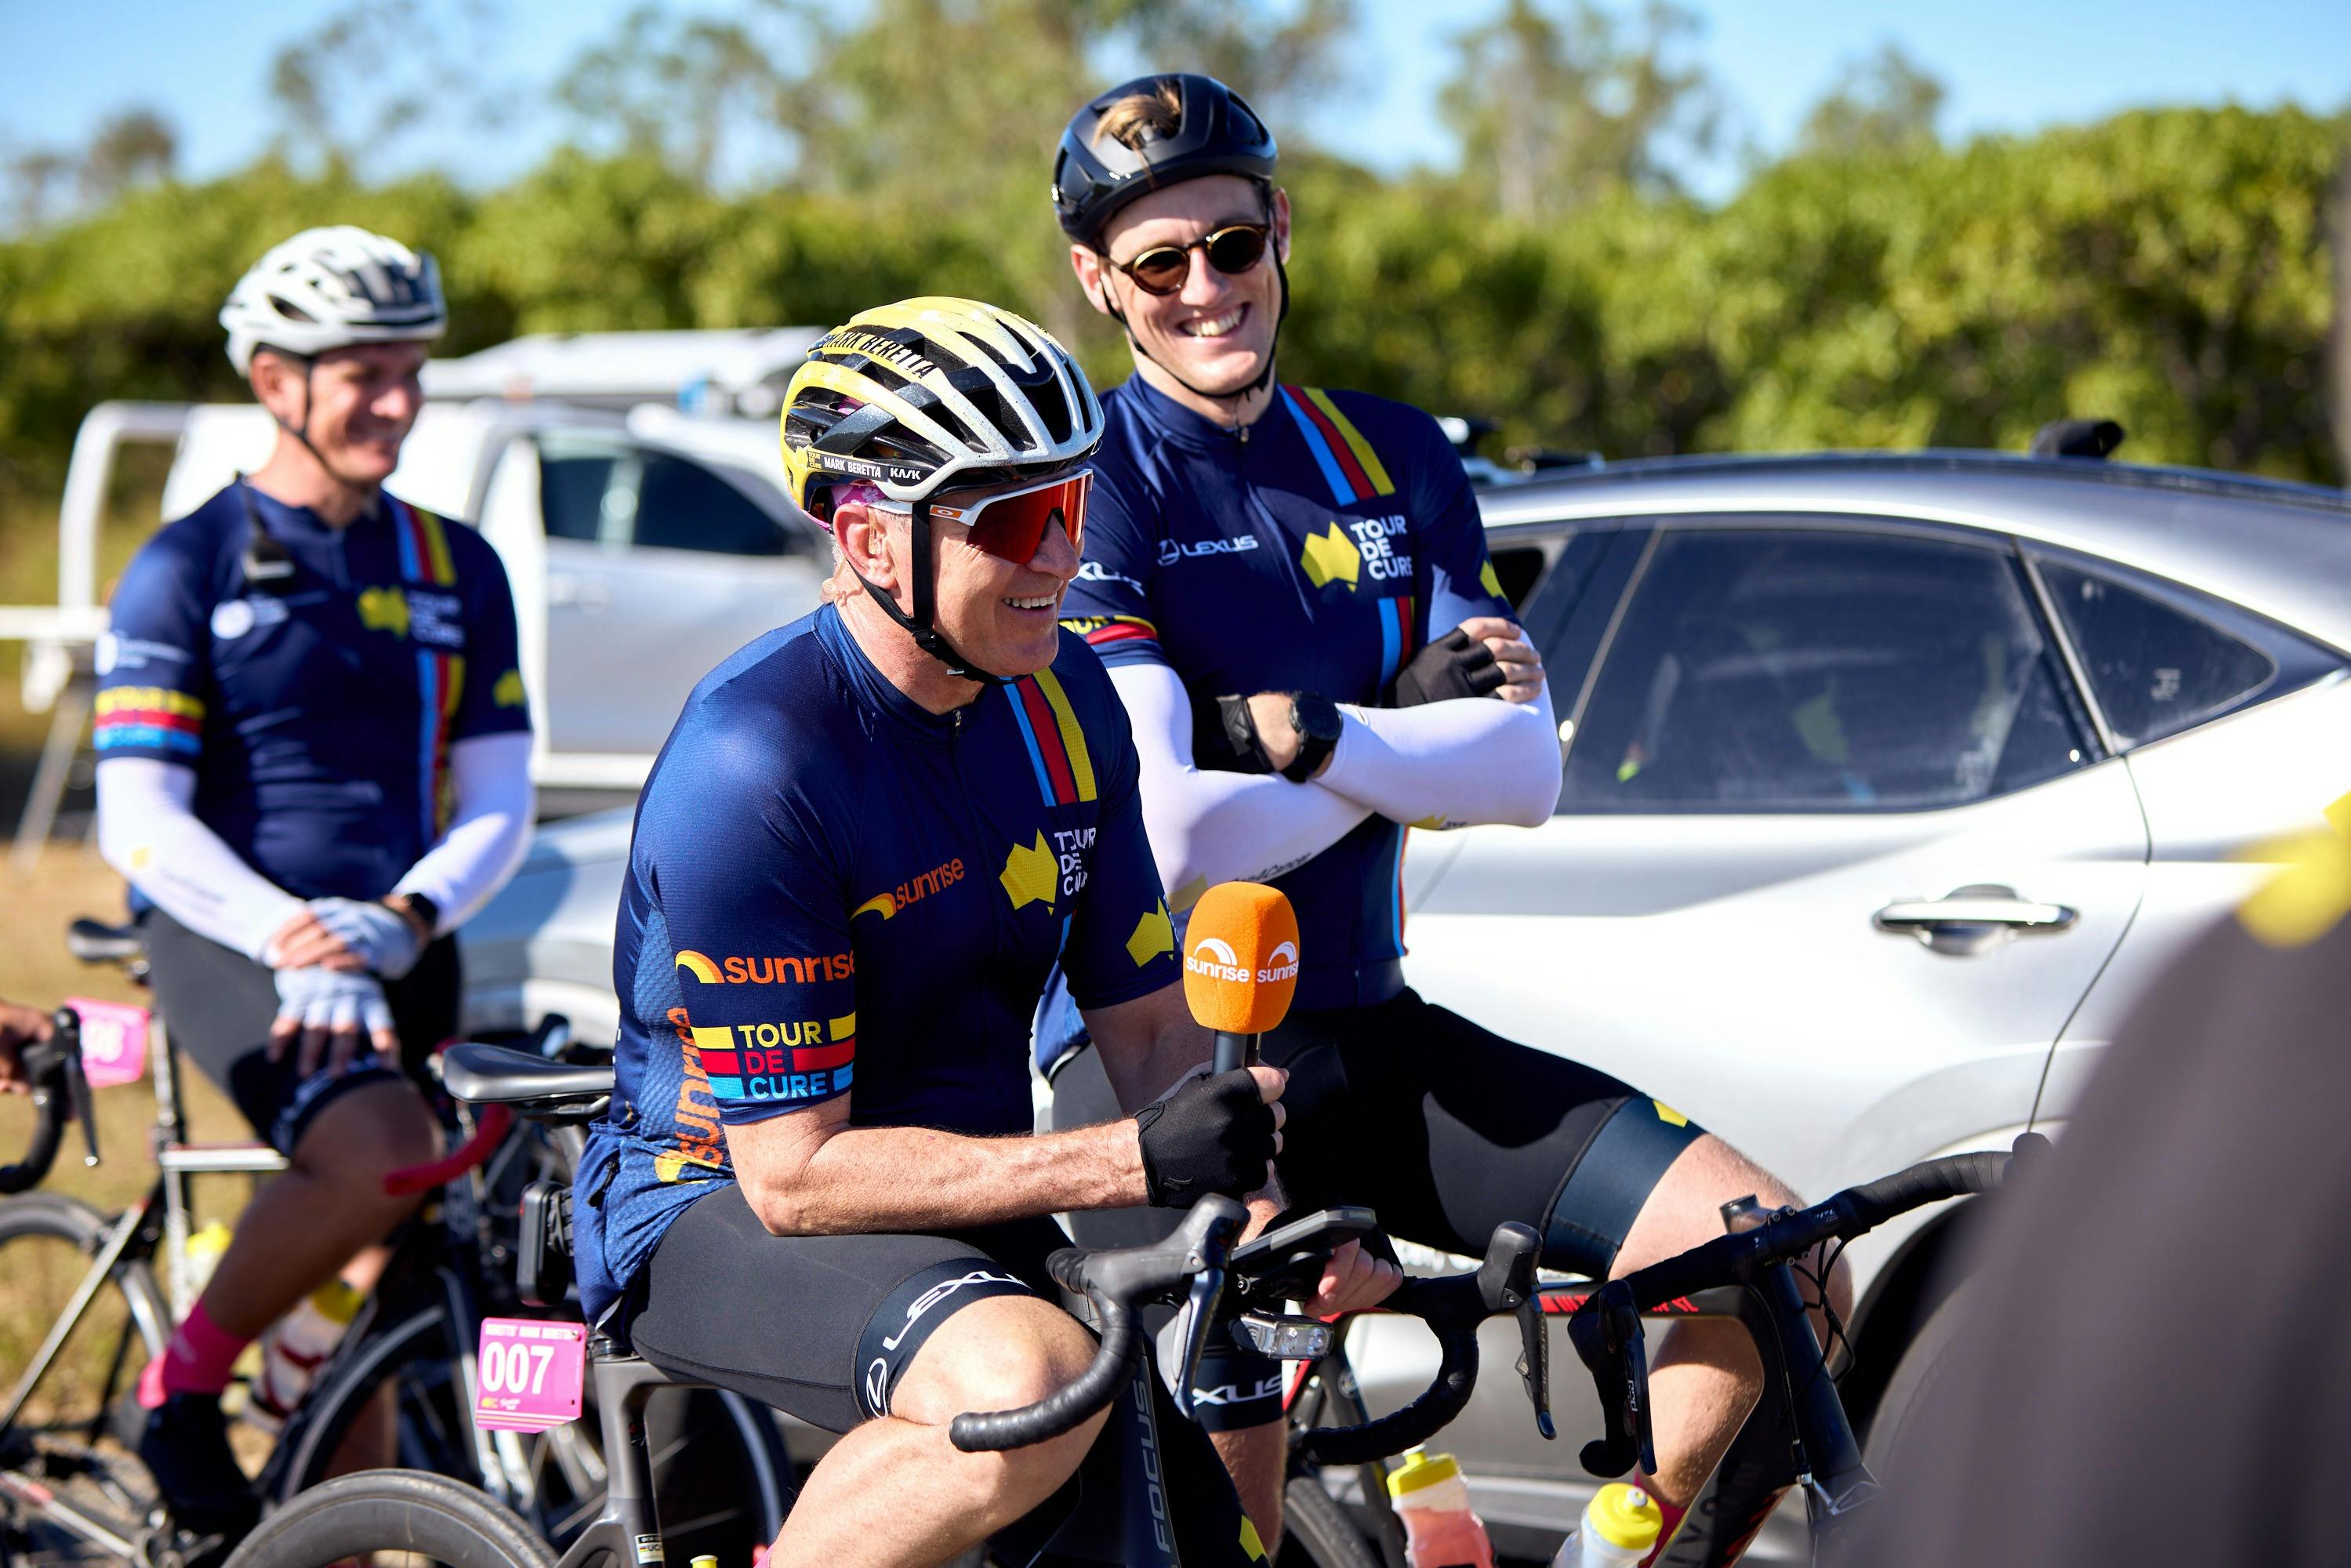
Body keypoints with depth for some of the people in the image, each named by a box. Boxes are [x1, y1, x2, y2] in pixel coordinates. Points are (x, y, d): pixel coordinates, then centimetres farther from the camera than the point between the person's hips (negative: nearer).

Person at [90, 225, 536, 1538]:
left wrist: (397, 922, -14)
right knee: (378, 1156, -30)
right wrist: (295, 940, -22)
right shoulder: (187, 570, -1)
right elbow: (139, 824, -8)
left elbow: (498, 809, 7)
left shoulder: (459, 572, 11)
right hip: (228, 939, -5)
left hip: (403, 952, 5)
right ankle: (184, 1384, -9)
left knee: (384, 1275, 3)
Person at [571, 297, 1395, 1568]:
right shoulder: (754, 767, -23)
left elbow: (1153, 1031, 4)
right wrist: (1133, 1161, -30)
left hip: (972, 1197, 7)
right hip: (723, 1213, -7)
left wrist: (1280, 1212, -16)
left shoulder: (1062, 700, 0)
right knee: (1026, 1383, -33)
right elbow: (795, 1175, -24)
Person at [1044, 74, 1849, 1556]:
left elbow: (1527, 771, 0)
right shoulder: (1087, 497, -8)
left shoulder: (1396, 460, 10)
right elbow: (1165, 839, -20)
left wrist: (1310, 736, -16)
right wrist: (1406, 735, -7)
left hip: (1369, 1034, 5)